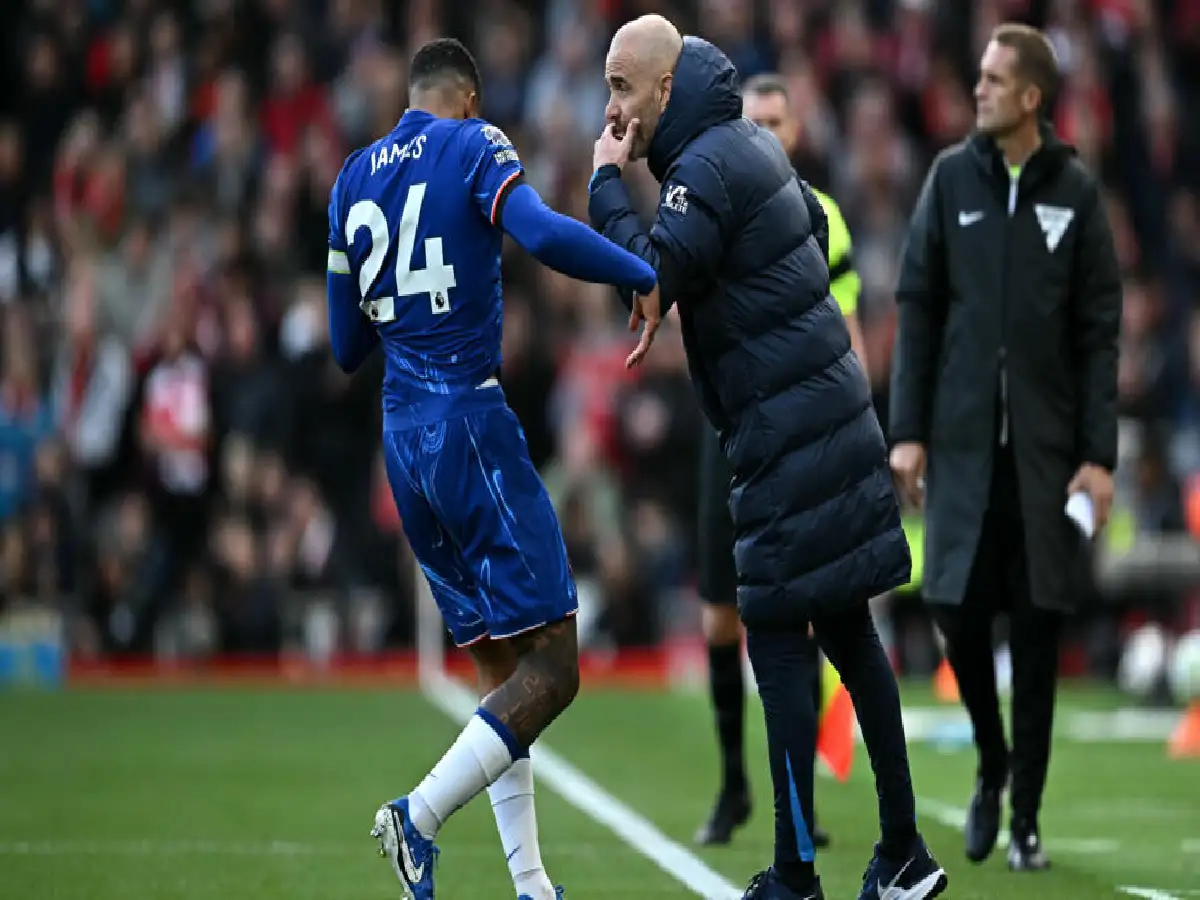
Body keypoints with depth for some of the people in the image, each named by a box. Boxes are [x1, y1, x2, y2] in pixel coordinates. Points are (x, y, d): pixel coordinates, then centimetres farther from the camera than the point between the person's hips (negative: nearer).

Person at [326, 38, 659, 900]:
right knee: (550, 667, -6)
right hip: (472, 421, -7)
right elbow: (544, 235, -23)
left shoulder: (353, 180, 15)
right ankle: (422, 814, -20)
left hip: (402, 438, 7)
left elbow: (348, 346, 19)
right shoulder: (473, 148, -2)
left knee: (503, 671, 12)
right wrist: (650, 276, -13)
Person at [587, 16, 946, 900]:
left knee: (779, 643, -6)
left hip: (787, 436, -9)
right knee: (848, 631, 12)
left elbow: (649, 275, -24)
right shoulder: (753, 143, 13)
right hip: (833, 415, 9)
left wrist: (607, 181, -10)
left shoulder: (706, 168, -16)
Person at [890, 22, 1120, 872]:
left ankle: (1026, 815, 11)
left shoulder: (1075, 193, 0)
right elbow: (918, 307, 5)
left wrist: (1099, 454, -5)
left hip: (1045, 445, -1)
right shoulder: (952, 178, 3)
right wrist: (908, 430, -1)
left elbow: (1100, 333, 1)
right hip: (963, 440, 1)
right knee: (958, 610, -2)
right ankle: (990, 767, 24)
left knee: (1037, 627, 1)